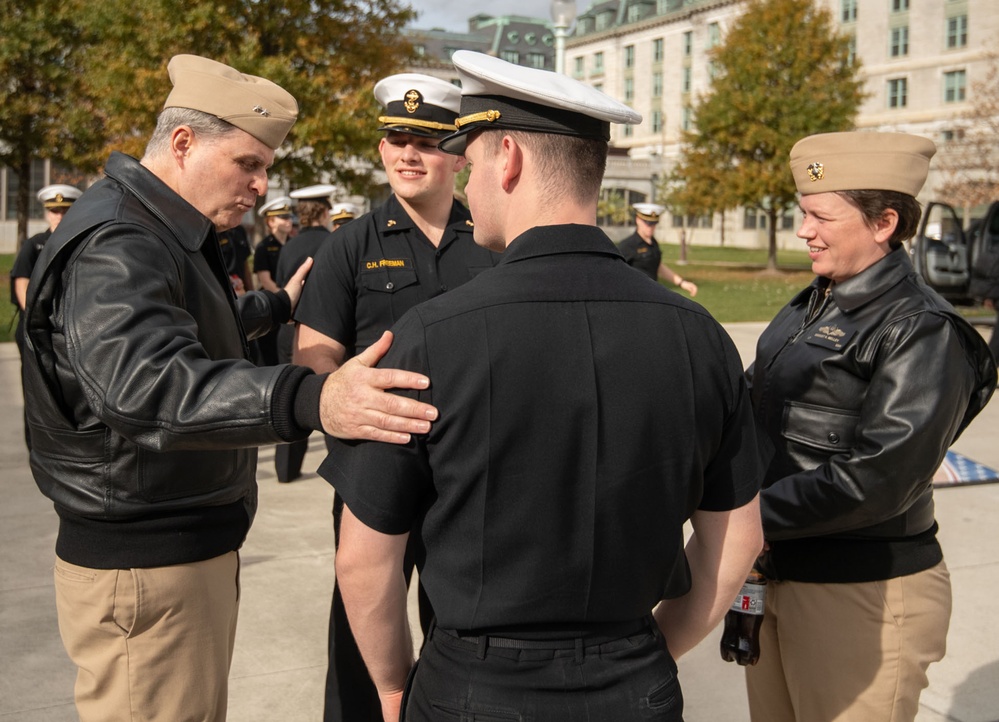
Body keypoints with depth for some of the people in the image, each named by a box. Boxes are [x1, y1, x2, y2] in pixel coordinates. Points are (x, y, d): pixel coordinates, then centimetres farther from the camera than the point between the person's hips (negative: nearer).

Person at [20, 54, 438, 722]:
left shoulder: (165, 234, 13)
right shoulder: (114, 247, -23)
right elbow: (146, 382, -42)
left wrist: (278, 305, 46)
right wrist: (312, 402, -56)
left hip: (192, 548, 11)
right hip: (142, 567, -11)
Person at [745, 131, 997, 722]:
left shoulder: (922, 330, -15)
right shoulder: (812, 307, 10)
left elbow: (876, 479, -23)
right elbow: (758, 410, 12)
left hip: (861, 593, -7)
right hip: (776, 572, 8)